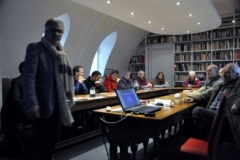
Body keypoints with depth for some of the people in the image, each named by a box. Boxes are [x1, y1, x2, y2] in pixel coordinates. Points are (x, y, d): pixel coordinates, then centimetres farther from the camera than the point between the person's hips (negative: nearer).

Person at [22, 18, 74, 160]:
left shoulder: (61, 53, 16)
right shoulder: (35, 48, -6)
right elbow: (29, 77, -15)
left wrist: (69, 100, 12)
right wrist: (32, 103, -24)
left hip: (57, 103, 7)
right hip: (44, 103, -6)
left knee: (50, 141, 15)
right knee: (45, 143, -1)